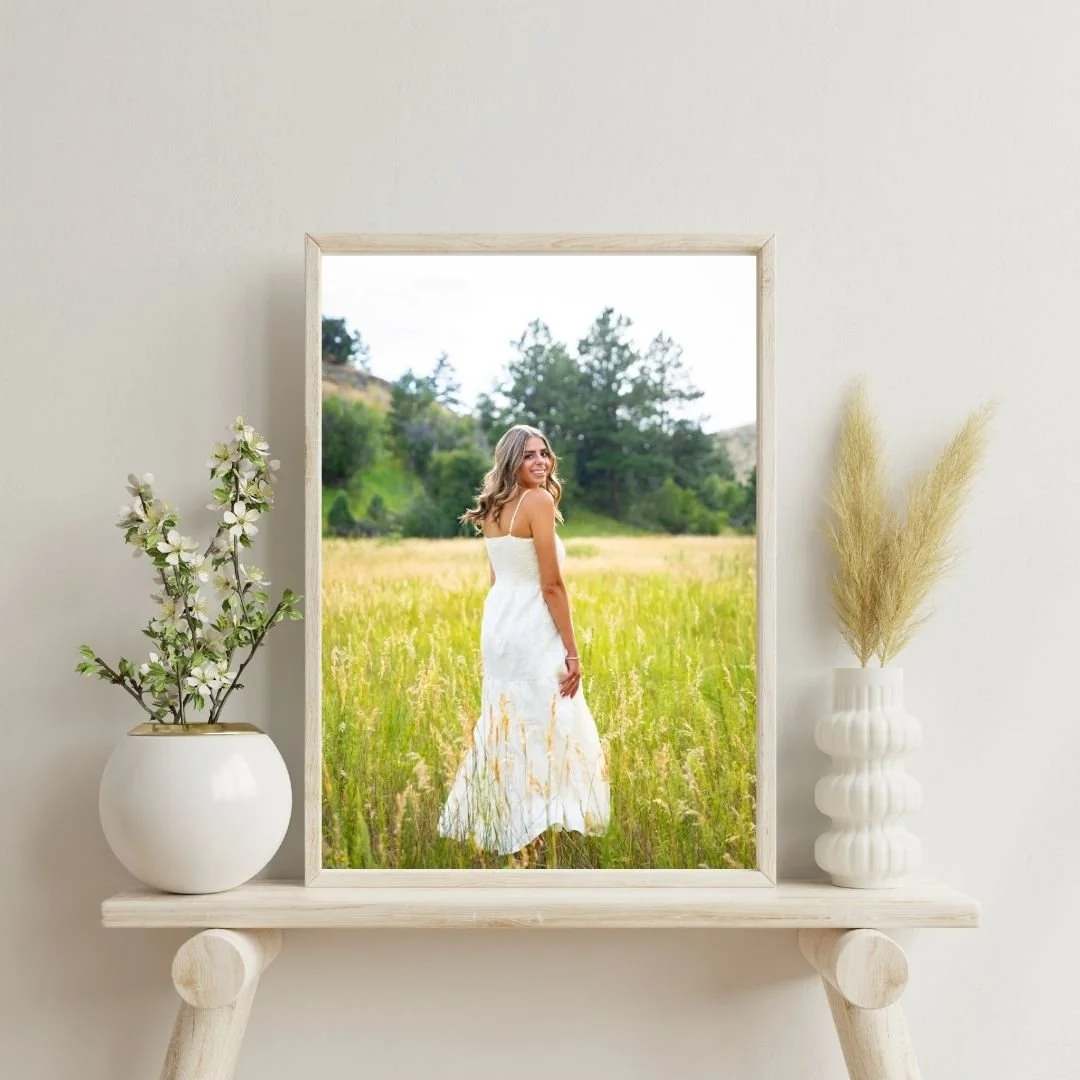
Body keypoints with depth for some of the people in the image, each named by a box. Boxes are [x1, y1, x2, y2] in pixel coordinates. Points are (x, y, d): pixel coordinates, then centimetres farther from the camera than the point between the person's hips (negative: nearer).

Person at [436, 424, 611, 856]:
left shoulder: (491, 509, 11)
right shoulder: (539, 500, -14)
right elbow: (551, 585, -16)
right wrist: (572, 651, -12)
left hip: (497, 624, 9)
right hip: (533, 630, -8)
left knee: (504, 728, 16)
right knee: (546, 733, -1)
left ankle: (502, 826, 24)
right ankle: (541, 828, 2)